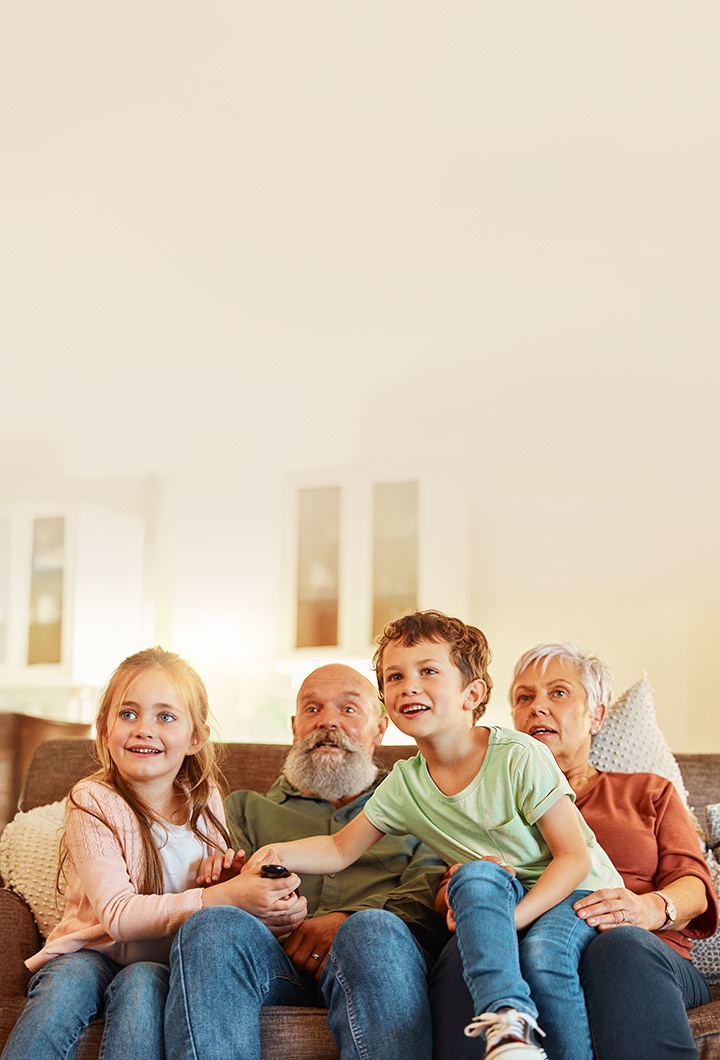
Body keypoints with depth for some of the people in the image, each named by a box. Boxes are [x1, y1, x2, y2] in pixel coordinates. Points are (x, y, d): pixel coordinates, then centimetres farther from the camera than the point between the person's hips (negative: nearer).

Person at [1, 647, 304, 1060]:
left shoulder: (205, 799, 1)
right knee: (69, 981, -33)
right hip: (93, 953, -2)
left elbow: (218, 887, 11)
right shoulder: (93, 802, -12)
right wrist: (223, 898, -33)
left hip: (170, 966, 2)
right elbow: (116, 915, -22)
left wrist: (274, 910, -14)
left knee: (142, 984, -30)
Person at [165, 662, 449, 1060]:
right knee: (215, 925, -32)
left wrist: (354, 922, -13)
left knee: (375, 929, -37)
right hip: (275, 956, 1)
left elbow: (429, 893, 7)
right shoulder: (247, 809, 31)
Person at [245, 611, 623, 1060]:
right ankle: (508, 1021, -37)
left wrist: (515, 917, -28)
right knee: (476, 875, -30)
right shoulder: (404, 784, -2)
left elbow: (574, 857, -16)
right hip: (494, 902, 4)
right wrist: (276, 853, -12)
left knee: (542, 953, -35)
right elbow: (340, 849, 7)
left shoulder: (520, 757, -18)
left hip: (579, 890, -3)